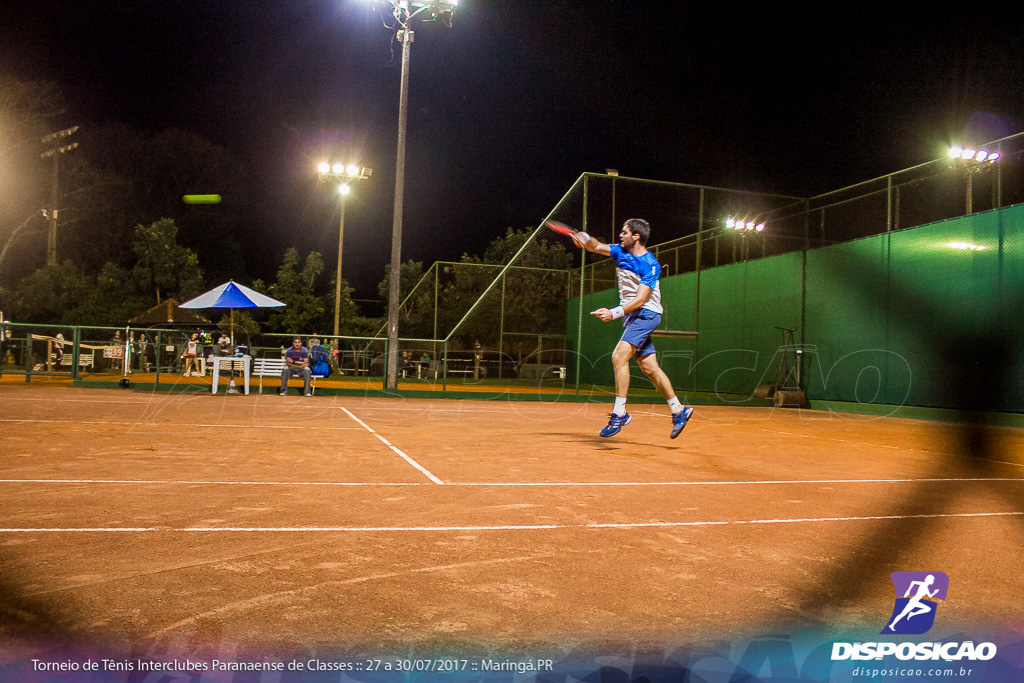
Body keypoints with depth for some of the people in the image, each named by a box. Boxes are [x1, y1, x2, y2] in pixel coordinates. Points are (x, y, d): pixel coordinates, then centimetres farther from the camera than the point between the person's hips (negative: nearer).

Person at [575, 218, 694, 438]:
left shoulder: (650, 265, -15)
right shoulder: (621, 252, 8)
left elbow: (640, 299, -22)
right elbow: (596, 247, 6)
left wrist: (614, 312, -34)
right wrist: (586, 239, -18)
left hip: (646, 314, -8)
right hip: (631, 315, 8)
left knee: (619, 356, -23)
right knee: (649, 367, 8)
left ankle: (619, 412, -21)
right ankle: (678, 410, 16)